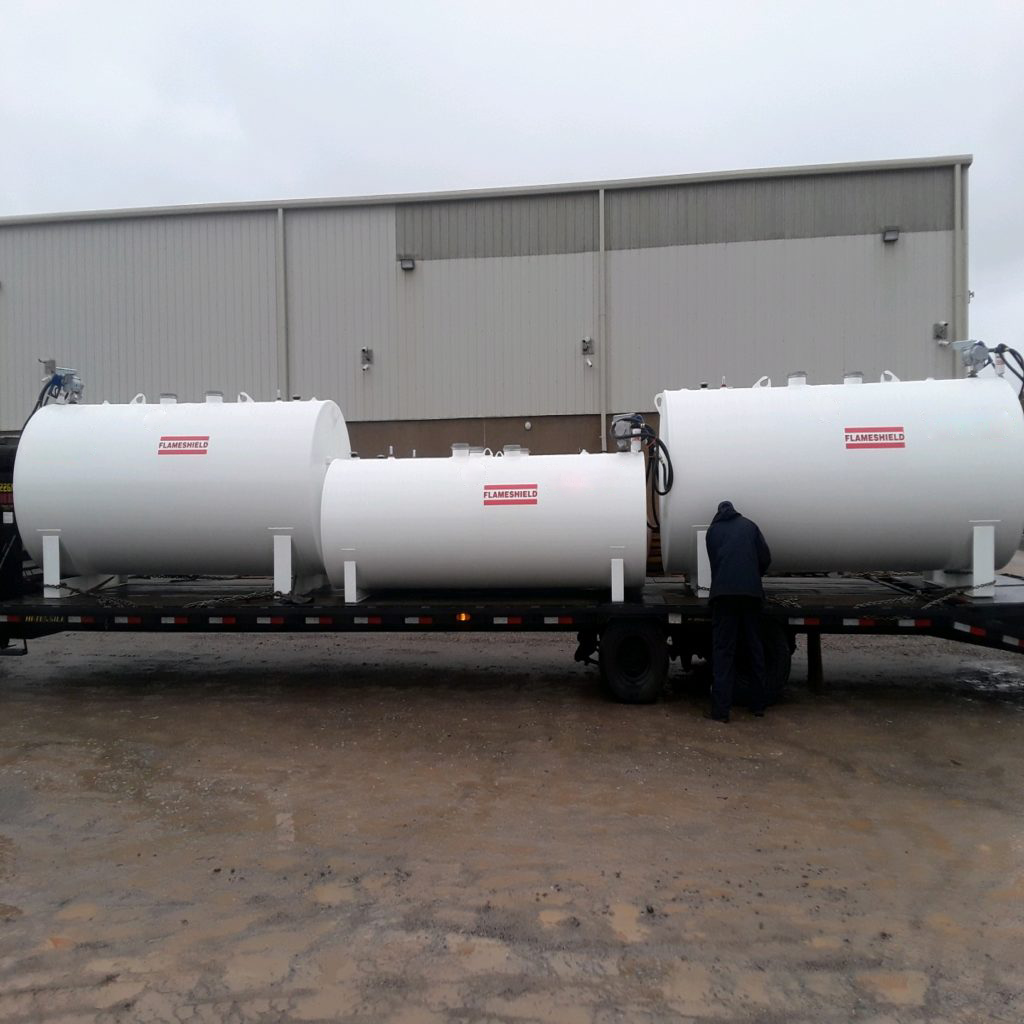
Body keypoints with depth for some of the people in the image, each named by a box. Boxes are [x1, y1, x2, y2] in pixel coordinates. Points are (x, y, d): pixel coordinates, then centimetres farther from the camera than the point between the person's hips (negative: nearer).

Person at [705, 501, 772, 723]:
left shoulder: (713, 530, 16)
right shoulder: (749, 526, 15)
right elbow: (765, 558, 10)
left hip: (723, 593, -1)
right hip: (750, 593, 1)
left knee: (723, 650, -1)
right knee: (754, 648, 13)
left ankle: (721, 709, -6)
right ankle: (759, 704, 21)